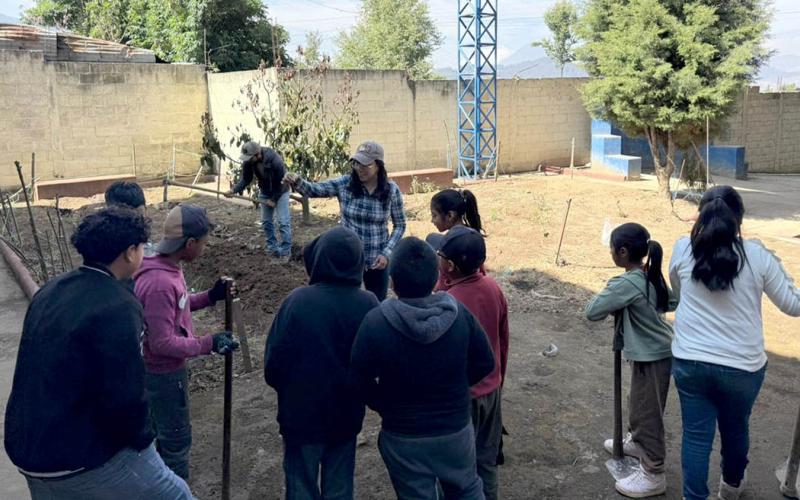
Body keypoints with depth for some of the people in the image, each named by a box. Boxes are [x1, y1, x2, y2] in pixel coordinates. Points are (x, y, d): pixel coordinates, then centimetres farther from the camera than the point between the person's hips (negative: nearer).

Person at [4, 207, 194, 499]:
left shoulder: (50, 291, 5)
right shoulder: (118, 308, -21)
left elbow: (42, 371, 13)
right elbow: (125, 397, -24)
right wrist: (141, 439, -5)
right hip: (82, 457, -8)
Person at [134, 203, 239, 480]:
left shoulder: (166, 267, -2)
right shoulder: (159, 283, -33)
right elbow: (162, 343, -29)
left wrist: (211, 296, 1)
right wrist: (209, 344, -24)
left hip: (164, 368, 10)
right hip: (163, 372, -10)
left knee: (164, 432, 25)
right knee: (177, 439, 8)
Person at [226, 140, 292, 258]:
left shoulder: (275, 160, -33)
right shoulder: (248, 161, -19)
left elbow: (282, 182, -23)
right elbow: (245, 179, -8)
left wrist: (274, 199, -17)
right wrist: (234, 190, -24)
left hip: (280, 192, -5)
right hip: (264, 192, 5)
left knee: (283, 222, -9)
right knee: (266, 221, 7)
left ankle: (285, 251, -3)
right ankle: (272, 247, 19)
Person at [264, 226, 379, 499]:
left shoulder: (298, 301, -21)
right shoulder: (368, 304, -14)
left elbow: (273, 360, -13)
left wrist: (286, 389, 7)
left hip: (301, 413, -2)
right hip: (347, 413, 2)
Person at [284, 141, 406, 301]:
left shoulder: (392, 190, -10)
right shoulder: (345, 184, -9)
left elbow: (400, 225, -1)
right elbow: (314, 190, -11)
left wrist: (386, 253, -12)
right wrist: (297, 181, -32)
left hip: (377, 262, 0)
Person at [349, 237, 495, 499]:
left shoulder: (375, 321, -22)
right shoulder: (460, 314, -16)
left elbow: (359, 379, -14)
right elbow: (485, 364, -5)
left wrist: (386, 407, 4)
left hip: (403, 437, -1)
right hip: (456, 429, 2)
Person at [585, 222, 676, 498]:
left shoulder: (626, 284, -27)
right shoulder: (651, 275, 1)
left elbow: (592, 312, -25)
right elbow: (673, 301, 16)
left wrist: (608, 297, -5)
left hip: (652, 357, -9)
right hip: (653, 352, 9)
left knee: (647, 413, 3)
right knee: (638, 404, 28)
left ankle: (653, 475, 15)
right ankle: (636, 442, 50)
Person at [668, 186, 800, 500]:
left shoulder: (682, 249, -5)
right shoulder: (758, 256, -9)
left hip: (689, 361, 0)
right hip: (742, 366, 0)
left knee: (696, 434, 10)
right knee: (735, 428, 23)